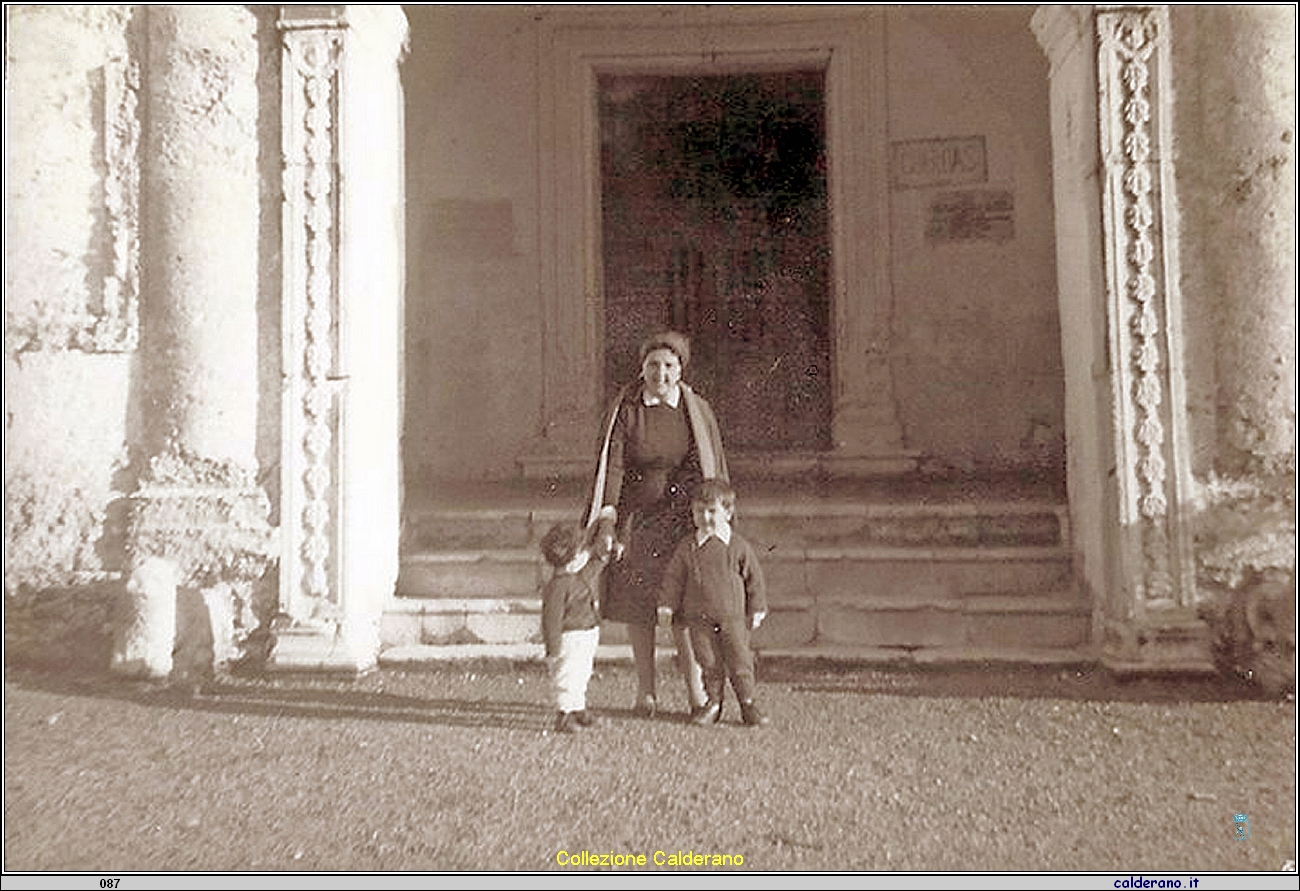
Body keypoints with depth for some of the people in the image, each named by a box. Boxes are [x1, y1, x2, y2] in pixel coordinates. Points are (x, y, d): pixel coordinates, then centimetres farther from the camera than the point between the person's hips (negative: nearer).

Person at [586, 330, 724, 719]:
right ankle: (645, 691, 19)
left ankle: (696, 691, 10)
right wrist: (607, 520, -14)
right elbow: (612, 465, -6)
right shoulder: (626, 409, 0)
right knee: (636, 604, 5)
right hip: (637, 517, 1)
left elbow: (715, 469, 7)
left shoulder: (697, 410, 3)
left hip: (683, 518, 0)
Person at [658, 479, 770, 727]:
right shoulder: (687, 547, 2)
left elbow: (754, 579, 4)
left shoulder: (739, 546, -2)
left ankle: (748, 704, 16)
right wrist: (667, 605, 4)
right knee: (709, 663, 6)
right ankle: (714, 703, 22)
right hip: (699, 617, 2)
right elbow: (673, 577, 9)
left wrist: (757, 609, 4)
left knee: (740, 662, 1)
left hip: (733, 616, -2)